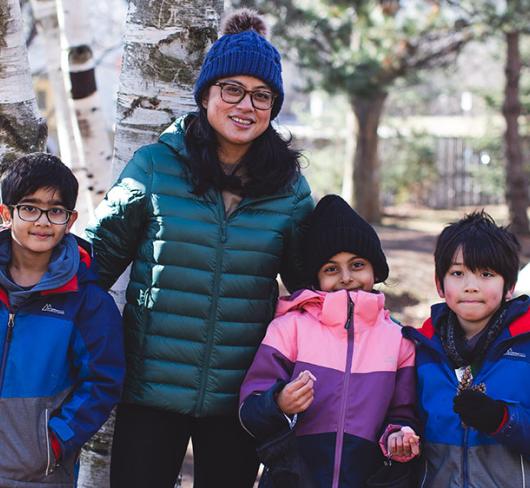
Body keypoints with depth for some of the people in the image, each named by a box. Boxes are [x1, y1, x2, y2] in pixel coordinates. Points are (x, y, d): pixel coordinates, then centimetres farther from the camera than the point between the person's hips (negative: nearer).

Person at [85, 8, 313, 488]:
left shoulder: (289, 187, 2)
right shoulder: (156, 165, -3)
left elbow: (311, 281, 12)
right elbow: (102, 251, 2)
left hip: (239, 397, 2)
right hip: (151, 391, -2)